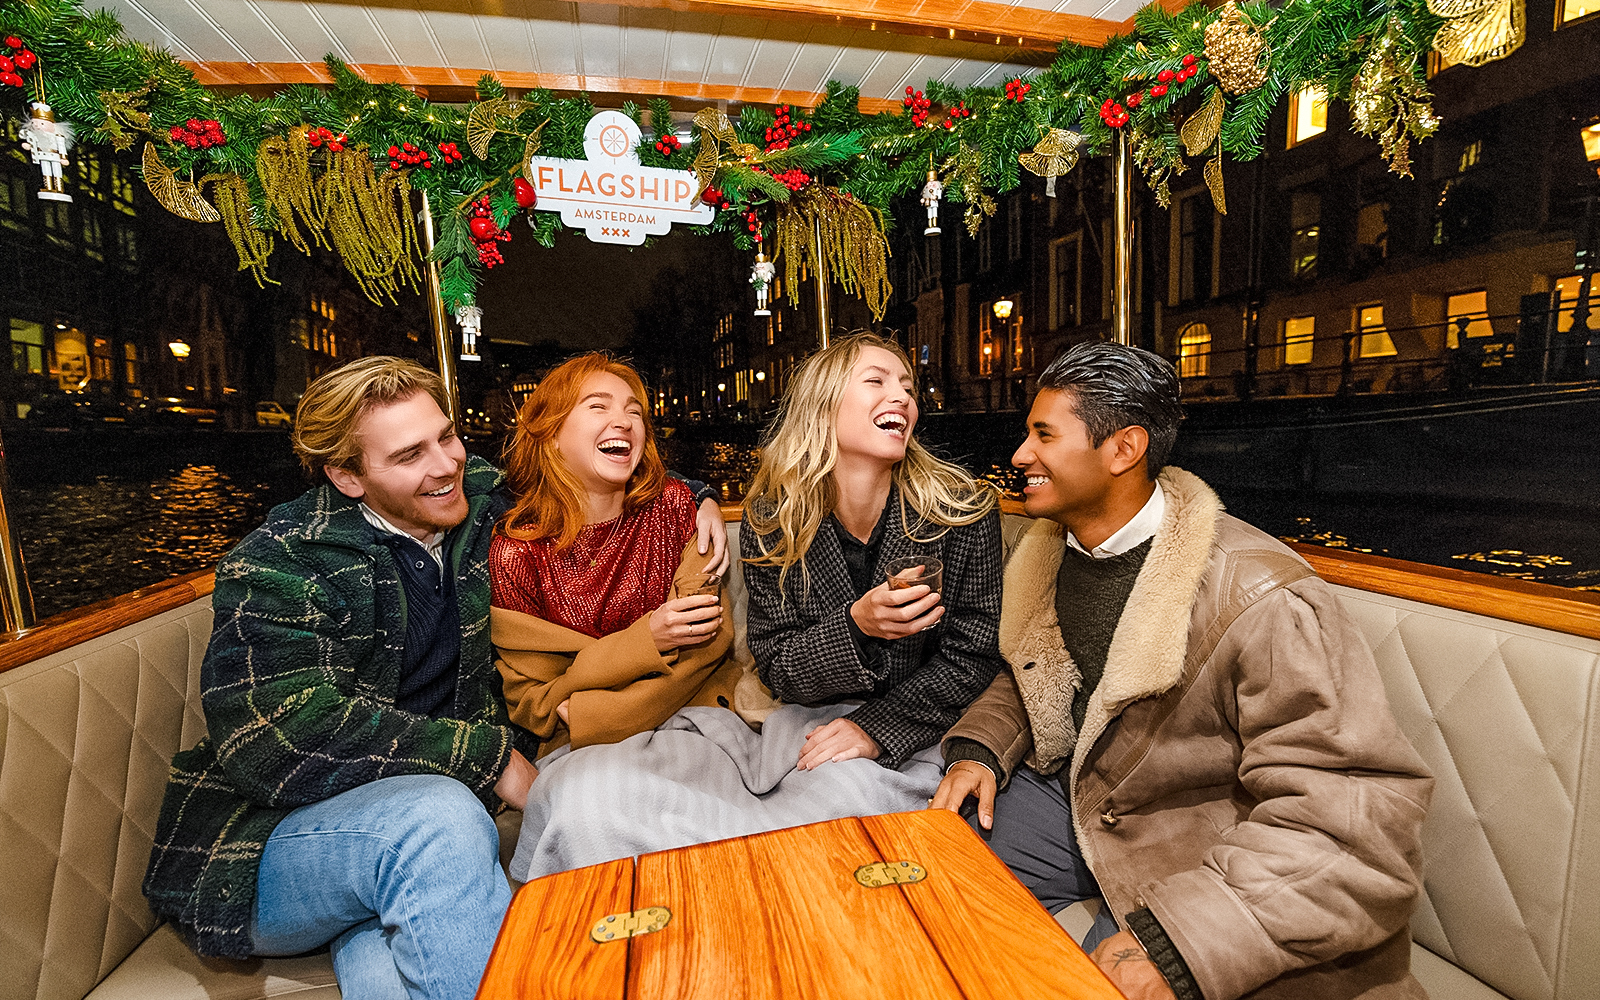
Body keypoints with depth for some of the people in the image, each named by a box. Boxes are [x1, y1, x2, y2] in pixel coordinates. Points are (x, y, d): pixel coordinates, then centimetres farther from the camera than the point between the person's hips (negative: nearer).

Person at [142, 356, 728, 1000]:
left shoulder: (481, 498, 1)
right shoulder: (279, 564, -11)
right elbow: (278, 736, -23)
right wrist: (490, 756, -21)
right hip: (270, 845, -1)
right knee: (435, 815, -32)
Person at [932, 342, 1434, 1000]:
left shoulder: (1260, 602, -26)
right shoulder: (1050, 550, 0)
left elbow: (1357, 819, -28)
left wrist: (1175, 945, -35)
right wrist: (979, 748, -5)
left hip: (1198, 856, -6)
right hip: (1069, 794, 6)